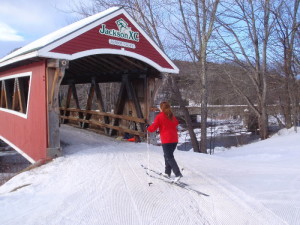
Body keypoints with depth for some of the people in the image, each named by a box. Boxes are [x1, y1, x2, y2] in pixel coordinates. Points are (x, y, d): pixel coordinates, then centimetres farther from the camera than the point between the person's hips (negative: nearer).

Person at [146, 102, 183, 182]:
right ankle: (167, 172, 26)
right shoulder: (172, 116, 11)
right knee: (168, 155, 20)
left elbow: (153, 127, -8)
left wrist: (148, 127, 11)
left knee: (169, 157, -7)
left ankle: (178, 174, -20)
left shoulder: (159, 116, -7)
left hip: (166, 140, -7)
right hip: (175, 139, 7)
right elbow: (176, 123, 27)